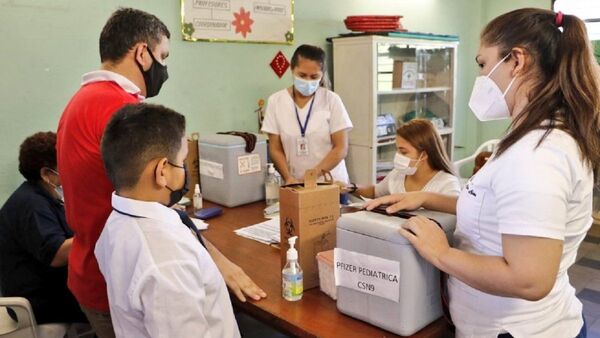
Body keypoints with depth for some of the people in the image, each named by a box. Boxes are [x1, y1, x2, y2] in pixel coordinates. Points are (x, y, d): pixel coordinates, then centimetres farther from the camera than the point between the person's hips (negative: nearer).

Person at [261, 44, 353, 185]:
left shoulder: (331, 100, -6)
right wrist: (288, 177, -14)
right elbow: (275, 149, 1)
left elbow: (341, 148, -6)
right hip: (294, 183, 2)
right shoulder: (276, 101, -2)